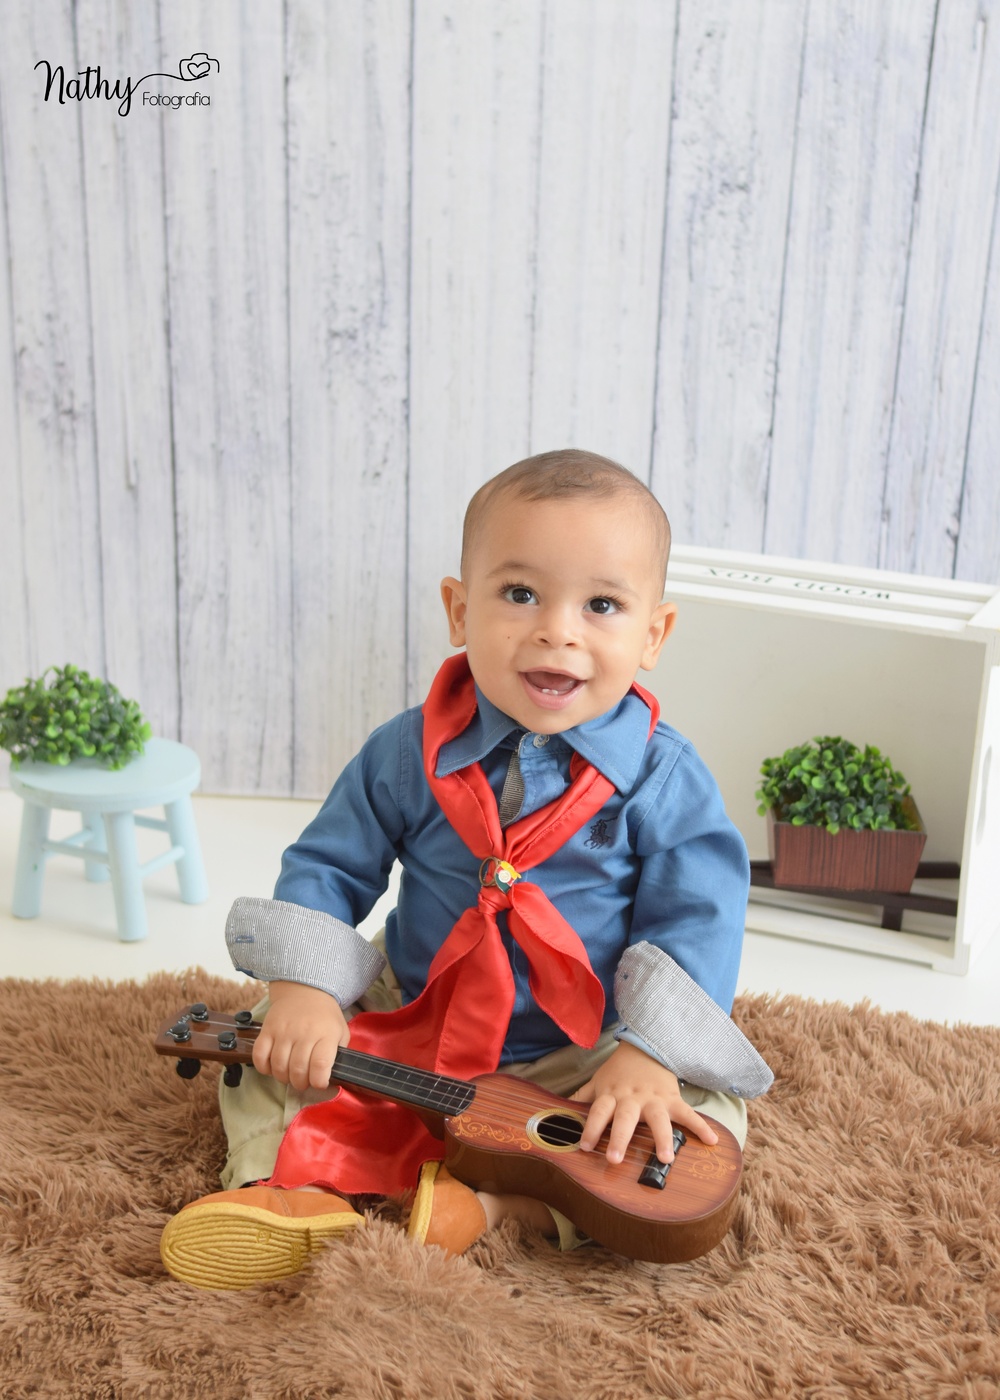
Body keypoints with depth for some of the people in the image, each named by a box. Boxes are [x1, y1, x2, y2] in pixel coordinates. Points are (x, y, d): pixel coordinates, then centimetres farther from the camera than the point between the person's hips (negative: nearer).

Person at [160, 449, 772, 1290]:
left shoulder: (664, 778, -15)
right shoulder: (408, 753, -9)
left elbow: (695, 917, -15)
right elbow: (329, 866, -2)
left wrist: (649, 1053, -28)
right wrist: (303, 986, -17)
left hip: (582, 1057, -2)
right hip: (413, 1025, 2)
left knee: (709, 1118, -21)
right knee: (268, 1049, -4)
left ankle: (500, 1200, -24)